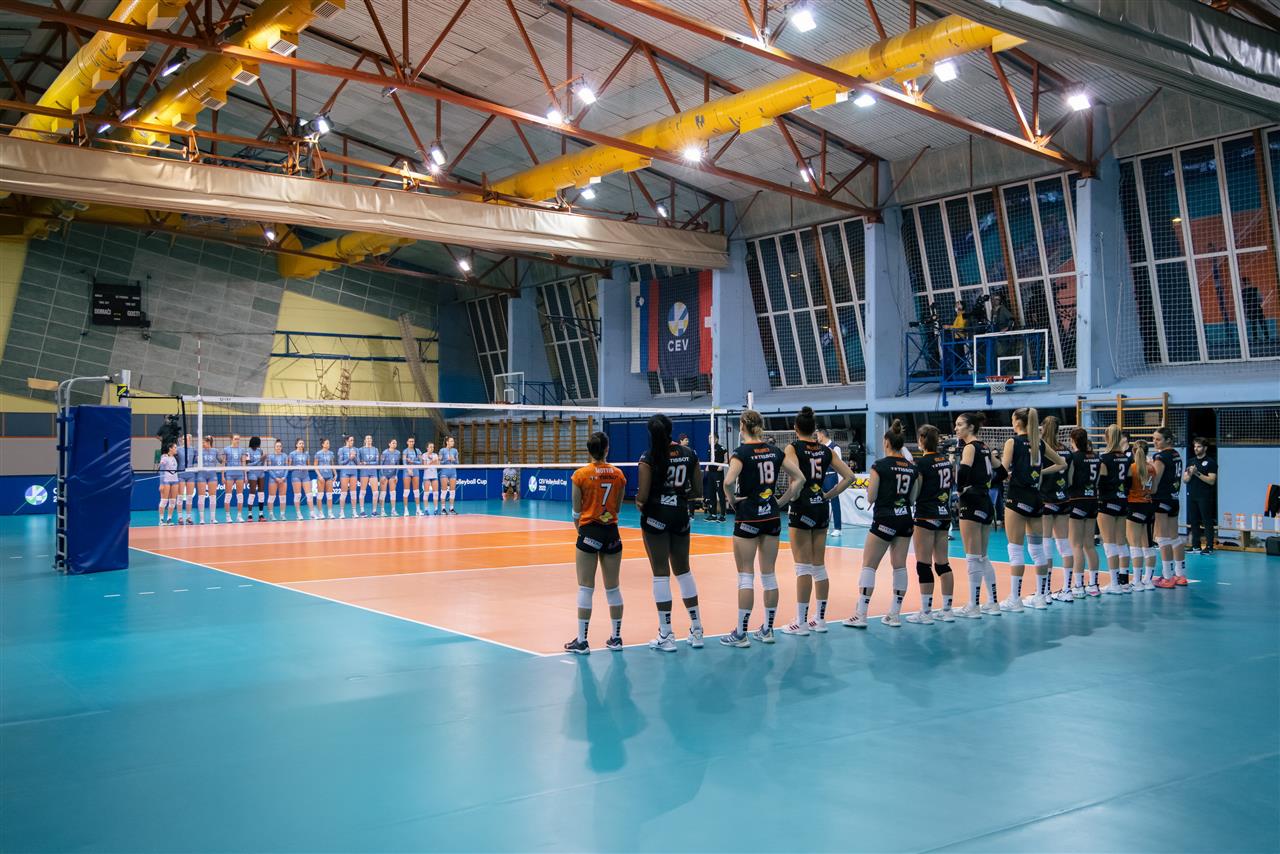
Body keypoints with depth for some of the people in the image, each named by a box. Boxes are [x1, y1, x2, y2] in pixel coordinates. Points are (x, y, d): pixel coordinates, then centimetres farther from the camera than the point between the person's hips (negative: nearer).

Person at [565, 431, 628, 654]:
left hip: (589, 533, -3)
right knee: (613, 587, 11)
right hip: (612, 533, 3)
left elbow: (576, 512, -4)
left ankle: (582, 641, 3)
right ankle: (616, 638, 18)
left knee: (586, 588, 1)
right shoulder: (618, 474, 0)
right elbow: (618, 507, 7)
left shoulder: (581, 475, -8)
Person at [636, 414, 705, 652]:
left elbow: (642, 497, -14)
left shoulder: (649, 458, -12)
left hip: (656, 517, -4)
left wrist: (639, 502, 8)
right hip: (681, 516, 4)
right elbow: (698, 492, 3)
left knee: (661, 574, 2)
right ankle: (696, 630, 20)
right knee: (683, 571, 16)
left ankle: (666, 635, 6)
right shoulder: (689, 454, 1)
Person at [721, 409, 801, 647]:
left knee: (746, 576, -1)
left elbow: (728, 481, -27)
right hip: (771, 516, 5)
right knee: (768, 575, 11)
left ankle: (741, 634, 2)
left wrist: (732, 500, -10)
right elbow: (799, 478, 9)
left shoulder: (742, 452, -11)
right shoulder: (774, 451, 6)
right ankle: (767, 630, 18)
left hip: (748, 517, -5)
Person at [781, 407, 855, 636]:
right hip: (821, 508, 5)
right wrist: (829, 495, 9)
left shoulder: (792, 448, -7)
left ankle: (801, 622, 0)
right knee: (819, 567, 12)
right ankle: (820, 619, 18)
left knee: (803, 568, -3)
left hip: (802, 508, -5)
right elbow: (849, 476, 6)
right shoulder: (825, 450, 8)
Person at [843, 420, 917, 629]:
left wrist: (869, 487, 12)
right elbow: (913, 499, 11)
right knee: (900, 566, 8)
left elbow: (871, 498, -7)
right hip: (905, 519, 6)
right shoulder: (912, 468, 7)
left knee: (869, 566, -1)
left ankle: (861, 615, -5)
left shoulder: (880, 465, -9)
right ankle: (894, 615, 11)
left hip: (884, 520, -6)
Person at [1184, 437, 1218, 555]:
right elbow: (1185, 480, 12)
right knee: (1193, 522, 8)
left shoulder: (1211, 462, -3)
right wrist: (1190, 474, -8)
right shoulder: (1191, 462, 15)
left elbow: (1211, 480, -12)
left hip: (1205, 497, -6)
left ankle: (1209, 547, -2)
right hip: (1192, 496, 6)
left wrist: (1197, 473, -17)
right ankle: (1195, 545, 14)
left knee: (1207, 522, -4)